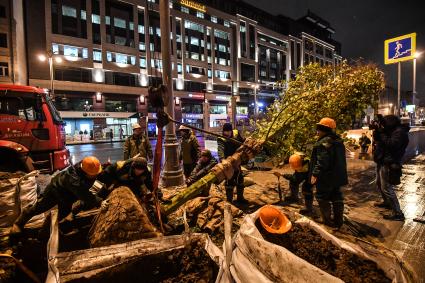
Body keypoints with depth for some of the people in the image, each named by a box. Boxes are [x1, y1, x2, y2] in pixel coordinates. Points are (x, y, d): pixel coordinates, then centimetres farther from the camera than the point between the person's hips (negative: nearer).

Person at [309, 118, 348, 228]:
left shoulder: (324, 142, -21)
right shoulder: (338, 141, 11)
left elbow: (322, 162, -27)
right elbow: (341, 159, 18)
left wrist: (315, 174, -23)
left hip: (326, 177, -9)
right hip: (337, 176, 10)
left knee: (323, 198, 5)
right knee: (337, 197, 17)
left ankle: (327, 221, 13)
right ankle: (338, 220, 27)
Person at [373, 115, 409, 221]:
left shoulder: (400, 132, -15)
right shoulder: (392, 131, 15)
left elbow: (392, 145, -28)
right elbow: (379, 141, 16)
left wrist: (382, 134, -20)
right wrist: (377, 133, 0)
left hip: (389, 164, -11)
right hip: (383, 162, 11)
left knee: (387, 188, -10)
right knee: (379, 184, 24)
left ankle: (397, 213, -3)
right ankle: (387, 202, 41)